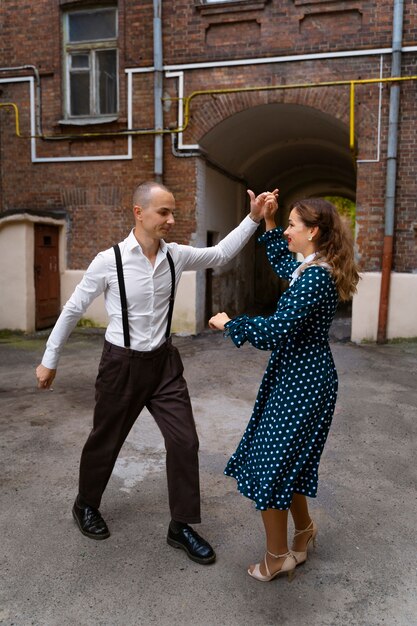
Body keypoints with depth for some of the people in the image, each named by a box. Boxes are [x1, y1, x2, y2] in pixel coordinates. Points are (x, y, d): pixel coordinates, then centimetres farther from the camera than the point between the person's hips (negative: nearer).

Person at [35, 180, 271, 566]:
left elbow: (220, 254, 8)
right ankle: (86, 505, 45)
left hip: (164, 361, 4)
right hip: (122, 364, -4)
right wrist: (50, 360, 2)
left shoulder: (175, 256, -4)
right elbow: (73, 310, -5)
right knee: (105, 442, 15)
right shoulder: (109, 261, -16)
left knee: (185, 441, 3)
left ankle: (181, 526, 23)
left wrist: (253, 219, -2)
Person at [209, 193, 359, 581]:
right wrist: (268, 222, 20)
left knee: (269, 466, 3)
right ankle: (303, 530, 44)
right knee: (286, 459, 22)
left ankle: (278, 557, 23)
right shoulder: (310, 269, 6)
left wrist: (228, 324, -13)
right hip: (298, 377, 10)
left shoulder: (315, 278, -23)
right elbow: (281, 263, 29)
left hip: (300, 384, -10)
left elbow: (275, 332, -28)